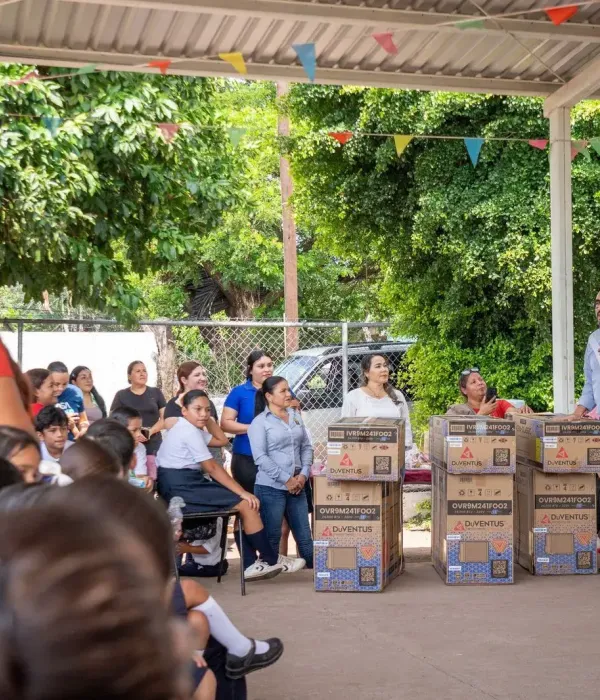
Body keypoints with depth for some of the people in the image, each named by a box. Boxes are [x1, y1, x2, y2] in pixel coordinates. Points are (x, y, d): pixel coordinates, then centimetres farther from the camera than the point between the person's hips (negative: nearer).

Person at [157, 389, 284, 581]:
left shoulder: (188, 429, 19)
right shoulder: (189, 431, -12)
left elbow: (221, 440, 24)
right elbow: (211, 468, -15)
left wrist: (208, 419, 16)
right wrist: (242, 492, -14)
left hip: (182, 486, 10)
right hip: (181, 487, -10)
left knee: (242, 503, 9)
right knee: (246, 504, -12)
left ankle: (251, 563, 8)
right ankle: (270, 561, -1)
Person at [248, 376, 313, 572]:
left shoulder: (296, 416, 12)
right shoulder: (259, 422, -6)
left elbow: (306, 447, 12)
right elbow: (260, 457, -14)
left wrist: (304, 474, -3)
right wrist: (286, 479, -15)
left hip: (297, 486, 5)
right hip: (270, 487, -5)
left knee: (304, 534, 9)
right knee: (272, 536, 3)